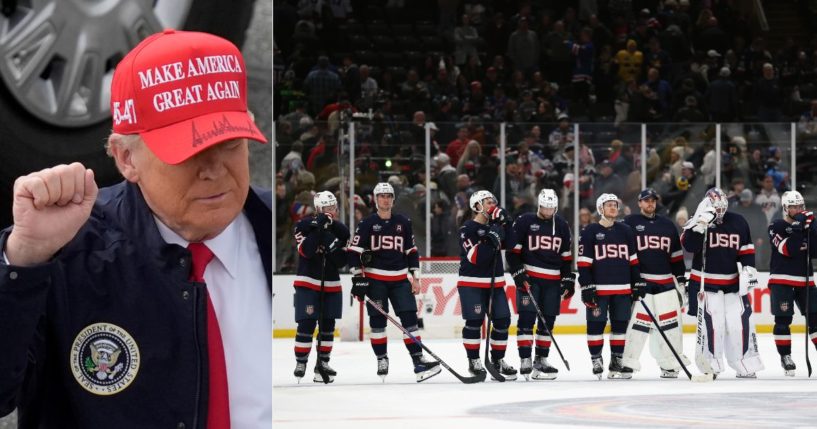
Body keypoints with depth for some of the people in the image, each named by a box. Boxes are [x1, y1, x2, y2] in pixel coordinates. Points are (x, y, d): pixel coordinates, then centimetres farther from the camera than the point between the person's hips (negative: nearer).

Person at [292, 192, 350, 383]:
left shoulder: (341, 230, 4)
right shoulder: (304, 225, -8)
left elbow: (342, 261, -1)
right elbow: (306, 251, -21)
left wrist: (332, 244, -18)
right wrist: (318, 229, -27)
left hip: (331, 284, 5)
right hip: (307, 282, -5)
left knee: (328, 325, 6)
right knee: (307, 324, -9)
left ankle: (323, 363, 17)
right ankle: (300, 363, 0)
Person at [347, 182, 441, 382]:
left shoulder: (403, 222, 8)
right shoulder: (367, 224, -2)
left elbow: (412, 251, 12)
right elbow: (354, 252, -5)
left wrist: (415, 278, 6)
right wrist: (358, 278, -12)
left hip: (400, 278, 2)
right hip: (375, 279, -2)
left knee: (409, 317, -5)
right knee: (378, 320, 1)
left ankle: (418, 360, -6)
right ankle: (382, 360, 12)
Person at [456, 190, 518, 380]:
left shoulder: (495, 225, 11)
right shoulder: (468, 229, -10)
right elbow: (475, 257, -20)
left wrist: (505, 223, -10)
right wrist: (492, 238, -25)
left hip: (495, 282, 6)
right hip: (471, 282, -6)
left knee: (502, 320, 2)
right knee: (474, 321, -9)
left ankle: (498, 360, 15)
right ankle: (474, 361, 2)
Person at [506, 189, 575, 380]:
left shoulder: (561, 225, 10)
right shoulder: (524, 221, -3)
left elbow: (566, 255, 14)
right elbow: (512, 250, -4)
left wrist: (568, 280, 9)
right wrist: (519, 274, -12)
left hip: (553, 280, 4)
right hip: (529, 277, -4)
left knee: (548, 321, 6)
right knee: (527, 317, -10)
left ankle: (541, 361, 14)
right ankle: (525, 361, -10)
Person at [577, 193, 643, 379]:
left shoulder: (626, 231, 12)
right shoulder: (590, 232, -1)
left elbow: (633, 260, 15)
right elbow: (583, 262, -5)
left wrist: (638, 283, 9)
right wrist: (586, 286, -12)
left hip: (622, 288, 4)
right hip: (598, 289, -4)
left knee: (620, 325, 6)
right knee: (596, 325, -2)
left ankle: (616, 361, 15)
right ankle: (596, 360, 7)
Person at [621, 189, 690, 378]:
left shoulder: (667, 225, 16)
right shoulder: (630, 223, 3)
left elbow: (676, 255, 18)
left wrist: (681, 280, 13)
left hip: (665, 282, 4)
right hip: (638, 281, -4)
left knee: (671, 322, 2)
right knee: (637, 320, -9)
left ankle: (669, 363, 10)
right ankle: (627, 363, -3)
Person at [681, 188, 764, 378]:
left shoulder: (738, 222, 5)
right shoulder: (699, 220, -4)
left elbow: (746, 249, 11)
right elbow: (689, 245, -19)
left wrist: (748, 269, -1)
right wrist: (701, 223, -28)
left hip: (733, 282, 3)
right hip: (705, 282, -3)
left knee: (740, 322, 1)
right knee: (711, 323, -12)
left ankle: (746, 366, 9)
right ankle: (710, 366, -3)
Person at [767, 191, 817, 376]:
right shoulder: (777, 227, -5)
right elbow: (788, 250, -19)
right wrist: (797, 228, -25)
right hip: (782, 280, -4)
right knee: (783, 319, -6)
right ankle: (785, 356, 3)